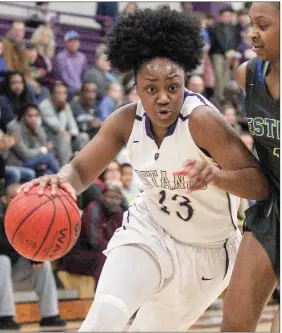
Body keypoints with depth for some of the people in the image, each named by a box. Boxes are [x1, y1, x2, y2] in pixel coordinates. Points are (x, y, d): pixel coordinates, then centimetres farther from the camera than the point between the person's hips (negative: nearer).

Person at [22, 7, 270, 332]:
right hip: (148, 231, 2)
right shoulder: (127, 121, -13)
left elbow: (262, 185, -30)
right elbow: (81, 169, -9)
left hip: (205, 252, -2)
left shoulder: (202, 119, -28)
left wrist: (215, 175, -52)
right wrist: (59, 180, -34)